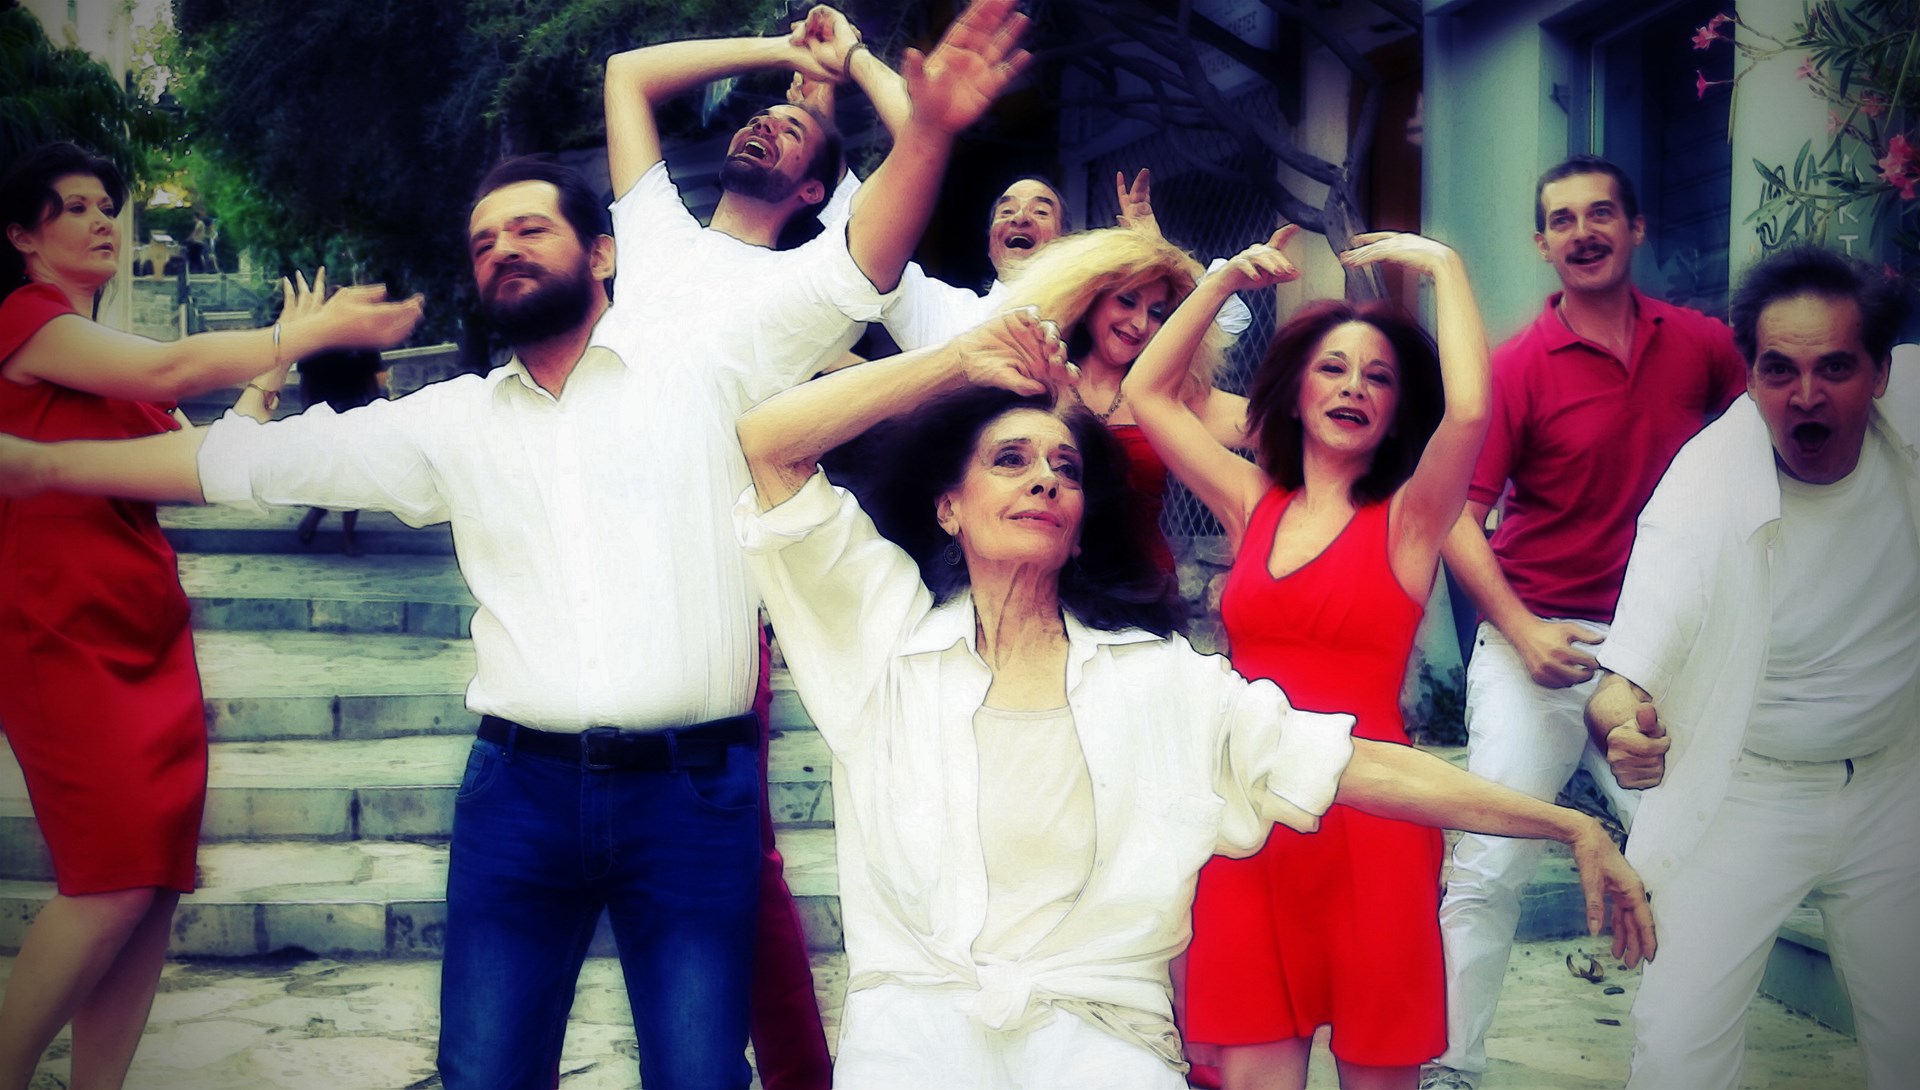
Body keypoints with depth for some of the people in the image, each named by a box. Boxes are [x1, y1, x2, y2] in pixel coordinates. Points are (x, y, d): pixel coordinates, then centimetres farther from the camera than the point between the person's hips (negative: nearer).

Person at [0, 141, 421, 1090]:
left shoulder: (110, 364, 22)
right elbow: (169, 370, -16)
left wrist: (274, 365, 9)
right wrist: (318, 330, -17)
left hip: (151, 638, 8)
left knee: (157, 883, 1)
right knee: (116, 879, -15)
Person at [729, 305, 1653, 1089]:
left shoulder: (1158, 675, 11)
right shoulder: (890, 625, 8)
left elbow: (1358, 766, 7)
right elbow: (768, 441, 0)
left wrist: (1572, 827, 3)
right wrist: (962, 358, 2)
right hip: (917, 1004, -1)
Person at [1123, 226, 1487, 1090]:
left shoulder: (1406, 519, 1)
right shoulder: (1253, 504, 12)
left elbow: (1470, 409, -18)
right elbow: (1146, 392, 15)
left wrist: (1443, 267, -8)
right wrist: (1224, 281, 12)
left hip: (1368, 817, -3)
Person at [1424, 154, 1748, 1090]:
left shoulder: (1701, 344, 4)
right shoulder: (1519, 365, -6)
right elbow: (1458, 513, -9)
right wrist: (1522, 630, -19)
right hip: (1538, 643, -3)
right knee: (1491, 866, -4)